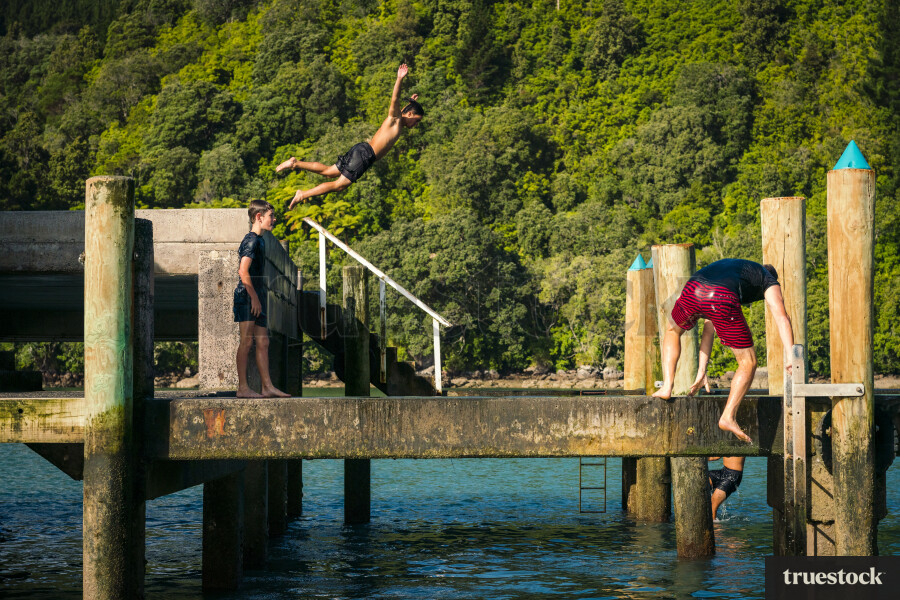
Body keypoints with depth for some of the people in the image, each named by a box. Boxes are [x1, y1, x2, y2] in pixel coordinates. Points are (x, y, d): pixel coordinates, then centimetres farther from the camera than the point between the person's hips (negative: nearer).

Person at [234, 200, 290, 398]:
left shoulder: (259, 240, 17)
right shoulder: (251, 240, -13)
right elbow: (243, 272, -22)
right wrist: (254, 297, -20)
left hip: (256, 297, 10)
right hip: (247, 296, -10)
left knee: (263, 342, 9)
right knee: (247, 340, -8)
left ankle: (267, 387, 12)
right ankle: (242, 388, -7)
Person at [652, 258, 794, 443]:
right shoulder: (768, 279, 32)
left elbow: (709, 328, 43)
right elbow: (781, 316, 13)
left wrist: (701, 371, 43)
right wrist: (790, 356, 3)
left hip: (692, 289, 5)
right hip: (722, 299, -5)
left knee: (672, 331, 38)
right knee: (748, 363, 13)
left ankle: (666, 387, 26)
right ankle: (728, 416, 3)